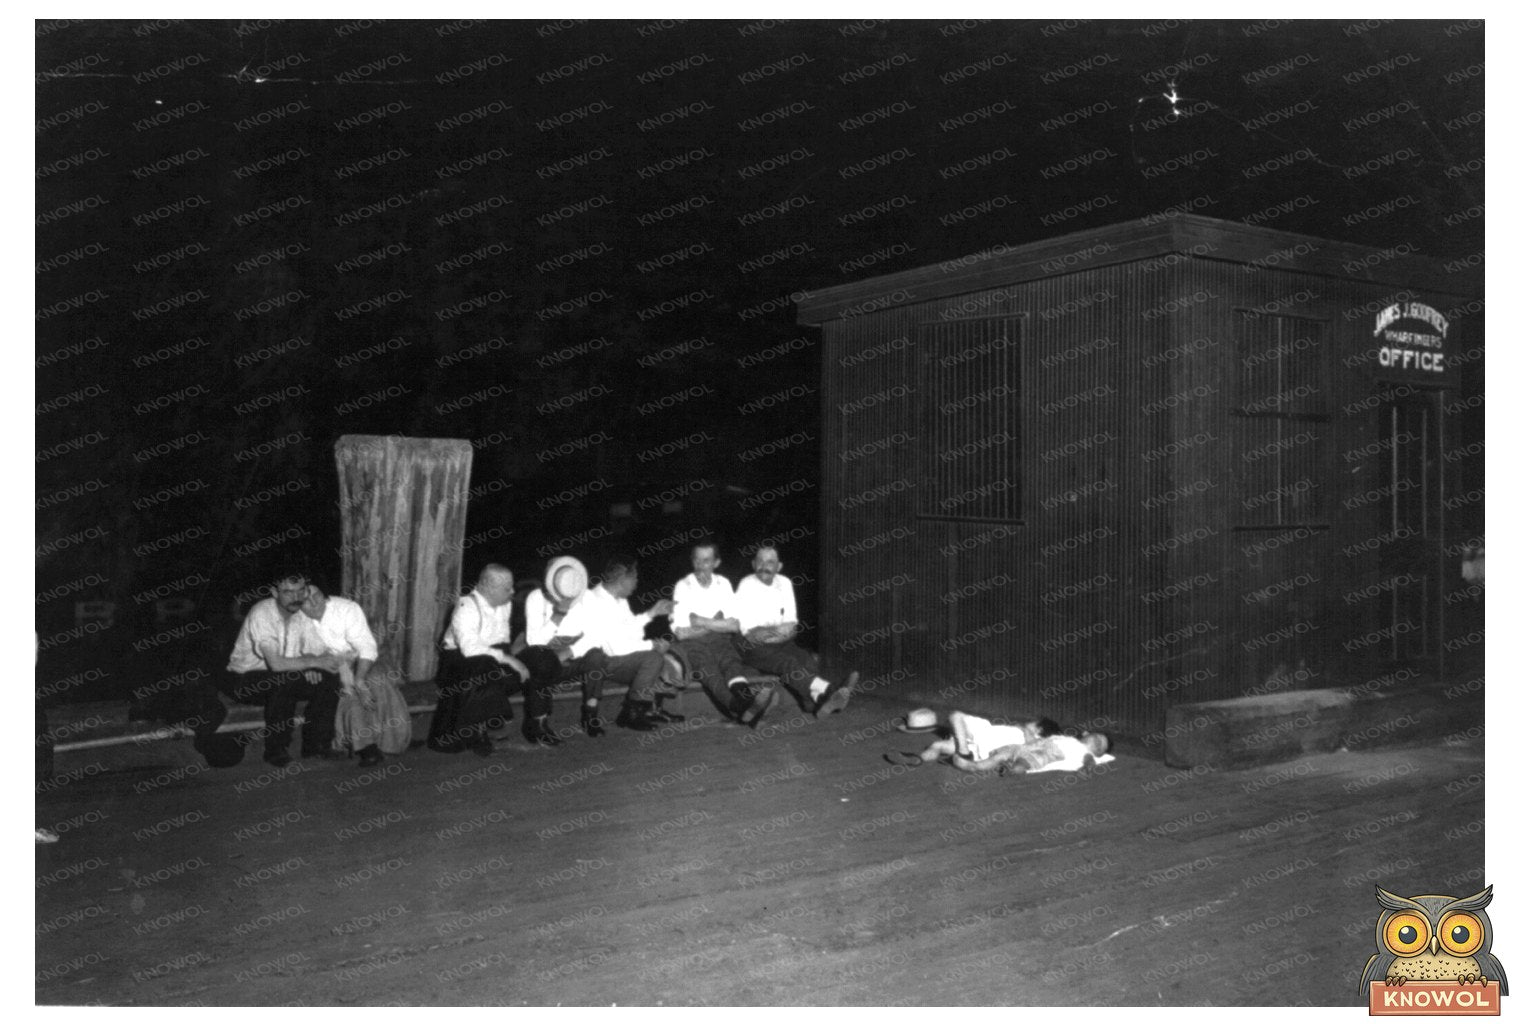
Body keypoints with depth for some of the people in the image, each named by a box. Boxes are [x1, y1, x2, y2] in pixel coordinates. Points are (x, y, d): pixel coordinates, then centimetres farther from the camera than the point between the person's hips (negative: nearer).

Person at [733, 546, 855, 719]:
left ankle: (815, 701, -45)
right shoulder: (746, 586, -6)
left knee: (807, 659, -25)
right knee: (787, 662, -33)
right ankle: (827, 689, -49)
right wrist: (775, 630, -23)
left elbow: (791, 625, 7)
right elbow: (750, 632, -10)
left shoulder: (784, 583, 8)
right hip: (753, 646, -5)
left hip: (781, 642, 5)